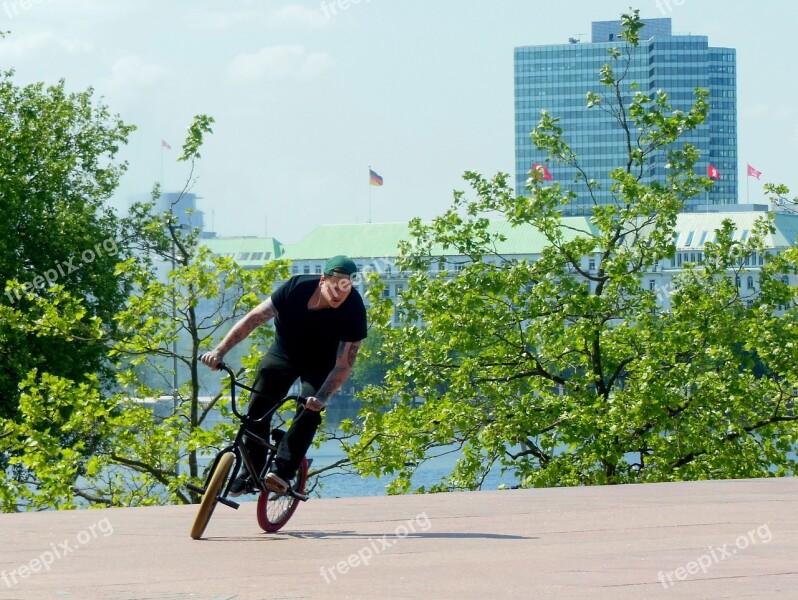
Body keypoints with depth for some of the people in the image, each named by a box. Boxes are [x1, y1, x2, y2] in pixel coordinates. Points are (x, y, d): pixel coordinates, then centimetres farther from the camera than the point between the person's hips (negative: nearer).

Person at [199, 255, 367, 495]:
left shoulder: (353, 310, -29)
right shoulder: (297, 288, -27)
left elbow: (344, 364, -28)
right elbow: (253, 318, -26)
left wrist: (322, 398, -43)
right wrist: (219, 351, -34)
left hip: (320, 364, -1)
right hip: (284, 353, 1)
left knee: (309, 413, -25)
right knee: (257, 410, -11)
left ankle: (281, 472, -26)